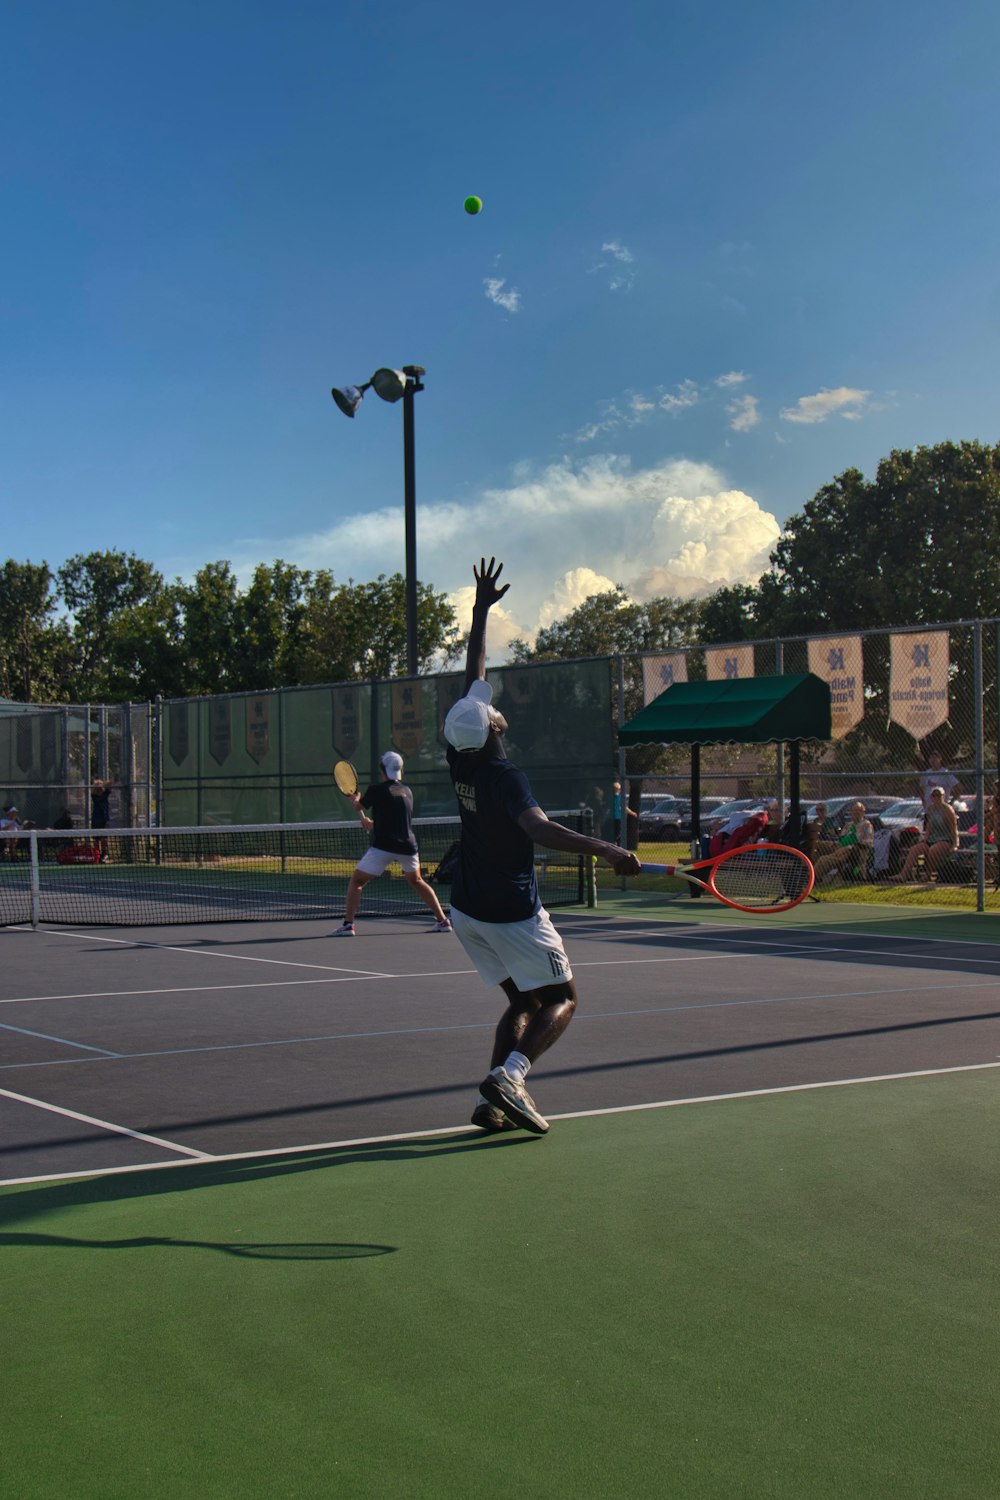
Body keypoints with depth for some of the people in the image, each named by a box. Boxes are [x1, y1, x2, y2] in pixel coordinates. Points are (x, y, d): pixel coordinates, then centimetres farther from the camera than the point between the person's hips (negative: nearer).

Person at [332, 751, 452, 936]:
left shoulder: (376, 789, -1)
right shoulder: (407, 792, 14)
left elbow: (358, 806, 18)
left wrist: (354, 799, 42)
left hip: (383, 847, -5)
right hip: (408, 846, 5)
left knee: (356, 882, 7)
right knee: (416, 881, 27)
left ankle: (348, 924, -6)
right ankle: (442, 920, 21)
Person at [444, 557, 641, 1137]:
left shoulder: (462, 761, 0)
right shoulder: (504, 776, -21)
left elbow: (475, 677, 10)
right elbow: (541, 830, -38)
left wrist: (482, 609, 17)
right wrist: (609, 851, -42)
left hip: (468, 908, 7)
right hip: (512, 911, -7)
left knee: (523, 1001, 16)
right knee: (562, 998, 4)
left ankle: (492, 1100, 1)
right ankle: (509, 1075, -19)